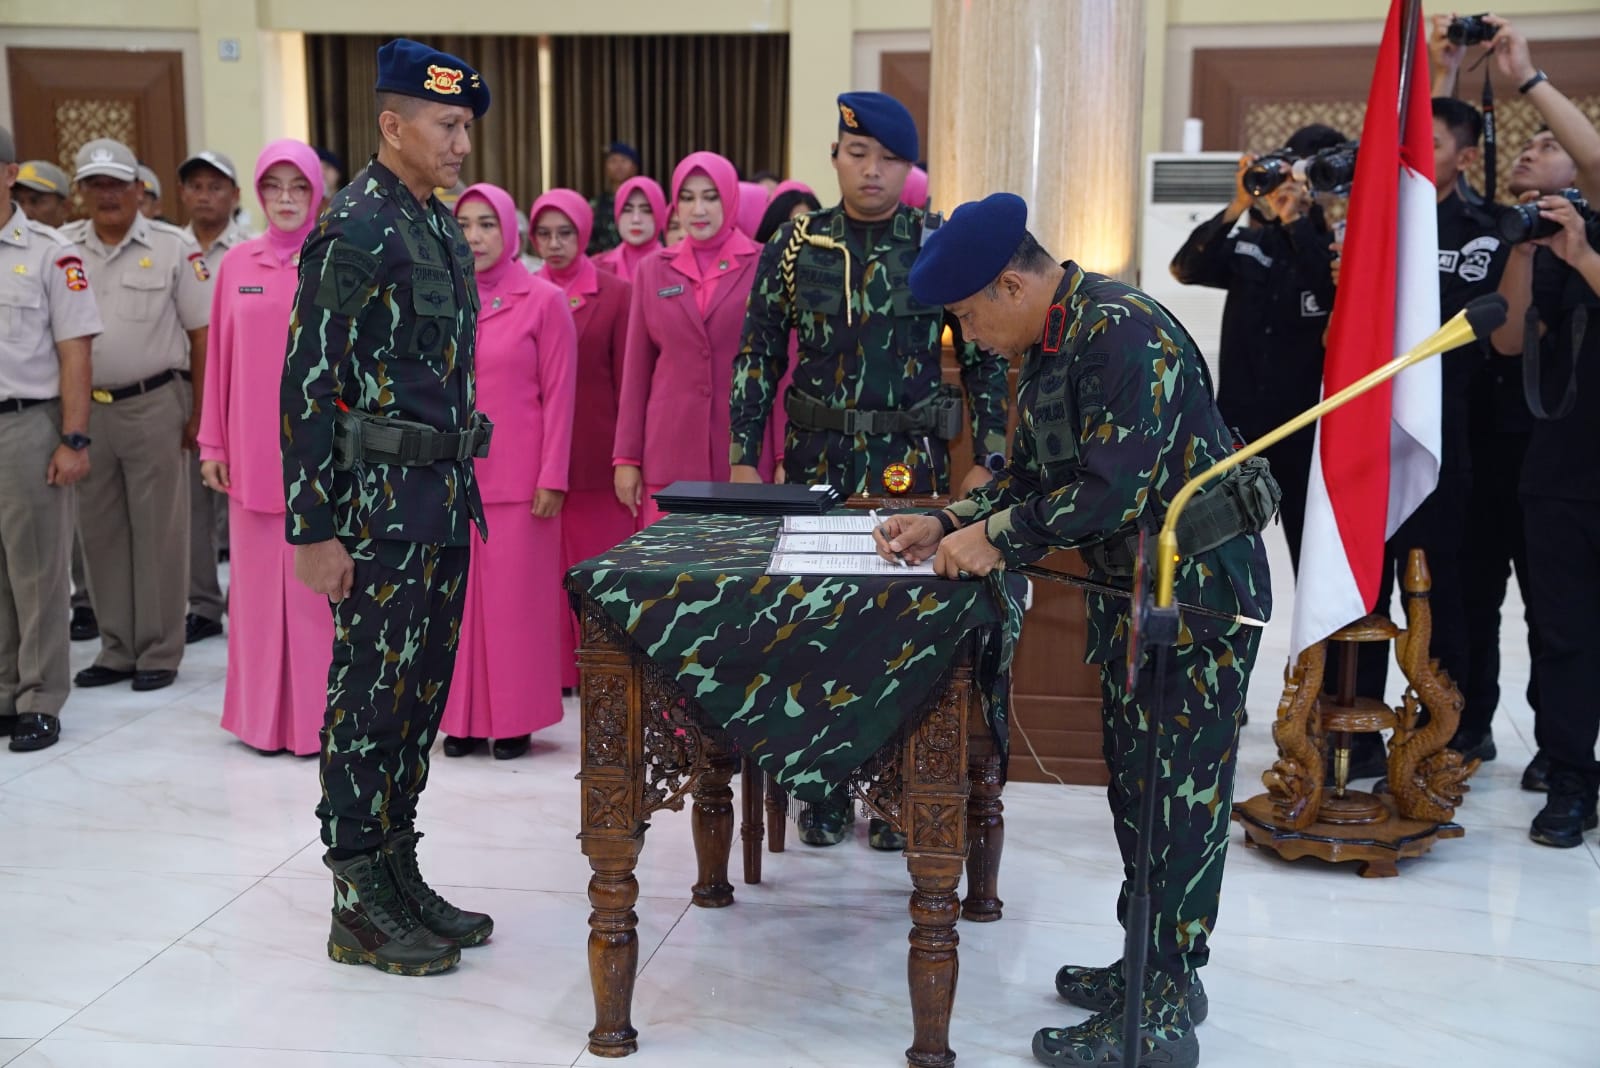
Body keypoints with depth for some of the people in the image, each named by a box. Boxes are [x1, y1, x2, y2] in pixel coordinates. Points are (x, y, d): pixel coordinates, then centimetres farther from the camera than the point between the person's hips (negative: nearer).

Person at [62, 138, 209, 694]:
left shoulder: (174, 247, -3)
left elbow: (201, 333, -2)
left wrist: (202, 411, -5)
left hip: (153, 406, -4)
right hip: (85, 410, 4)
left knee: (158, 533, 3)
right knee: (101, 534, 11)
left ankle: (159, 653, 13)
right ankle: (117, 649, 23)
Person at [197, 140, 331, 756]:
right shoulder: (236, 265, 8)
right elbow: (220, 359, 9)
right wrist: (213, 444, 8)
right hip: (253, 450, 3)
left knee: (318, 583, 0)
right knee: (258, 583, 7)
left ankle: (318, 715, 11)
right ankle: (264, 715, 19)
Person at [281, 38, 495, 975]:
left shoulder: (442, 226, 13)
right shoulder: (354, 231, -14)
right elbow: (307, 386, -16)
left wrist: (463, 486, 18)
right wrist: (315, 531, -17)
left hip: (444, 493, 9)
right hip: (381, 498, -9)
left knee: (424, 689, 14)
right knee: (369, 696, 0)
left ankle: (400, 873, 26)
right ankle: (360, 907, 12)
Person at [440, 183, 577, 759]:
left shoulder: (544, 301, -1)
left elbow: (558, 395, -4)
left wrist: (552, 478, -8)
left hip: (517, 477, -3)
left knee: (515, 596, 2)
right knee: (457, 596, 6)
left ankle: (514, 719, 13)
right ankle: (462, 716, 17)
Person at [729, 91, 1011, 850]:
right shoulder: (795, 246, 3)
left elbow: (985, 360, 2)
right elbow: (758, 357, 6)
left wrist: (986, 462, -4)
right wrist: (744, 458, 1)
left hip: (912, 466, -1)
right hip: (817, 461, 2)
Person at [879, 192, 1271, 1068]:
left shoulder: (1125, 332, -22)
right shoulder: (1047, 345, 9)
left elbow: (1117, 488, -28)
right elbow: (1030, 477, 15)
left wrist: (998, 540, -20)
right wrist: (948, 525, 2)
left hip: (1200, 587, -10)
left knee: (1177, 793, -3)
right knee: (1135, 782, 17)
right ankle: (1153, 968, 31)